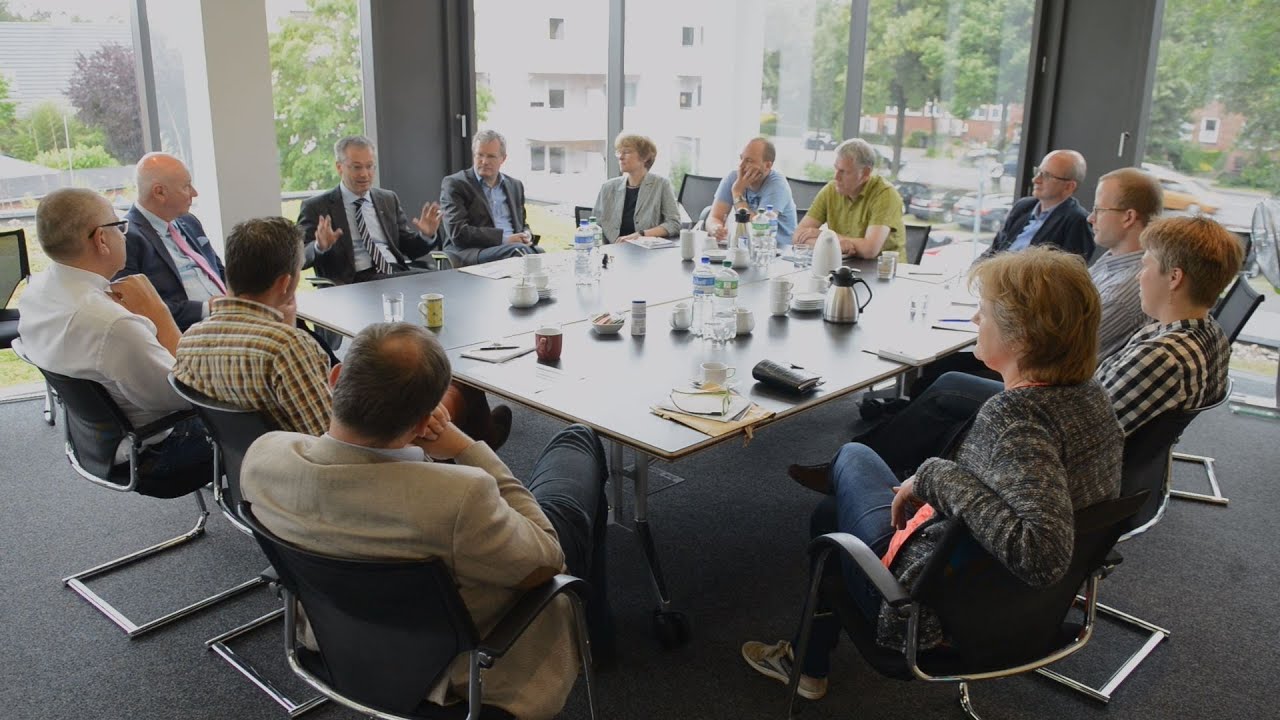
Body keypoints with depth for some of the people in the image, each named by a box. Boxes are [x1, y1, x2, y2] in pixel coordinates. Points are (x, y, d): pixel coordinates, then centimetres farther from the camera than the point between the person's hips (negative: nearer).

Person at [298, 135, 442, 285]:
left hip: (397, 273, 5)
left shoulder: (389, 199, 19)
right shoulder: (316, 207, 6)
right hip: (354, 282, -5)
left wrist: (426, 236, -1)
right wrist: (320, 246, -22)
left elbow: (409, 248, 21)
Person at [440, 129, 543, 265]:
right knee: (519, 251, -36)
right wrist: (503, 238, -15)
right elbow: (458, 232, -8)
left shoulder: (515, 185, 22)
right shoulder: (454, 184, 3)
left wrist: (527, 235, 3)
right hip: (472, 251, -5)